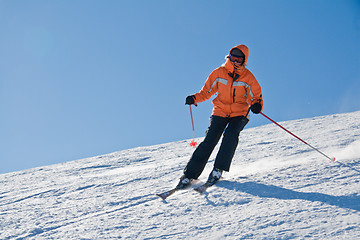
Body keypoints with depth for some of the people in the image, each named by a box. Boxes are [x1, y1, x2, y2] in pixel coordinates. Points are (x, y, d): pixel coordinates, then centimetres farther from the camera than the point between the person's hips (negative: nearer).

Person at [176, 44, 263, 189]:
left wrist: (256, 105, -23)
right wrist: (195, 98, -10)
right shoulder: (219, 73, 0)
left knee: (231, 134, -29)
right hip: (220, 111, 1)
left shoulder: (248, 77, -3)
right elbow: (206, 91, 8)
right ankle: (190, 174, -8)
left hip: (240, 113, -1)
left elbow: (256, 97, 0)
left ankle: (218, 170, -22)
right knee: (209, 140, -12)